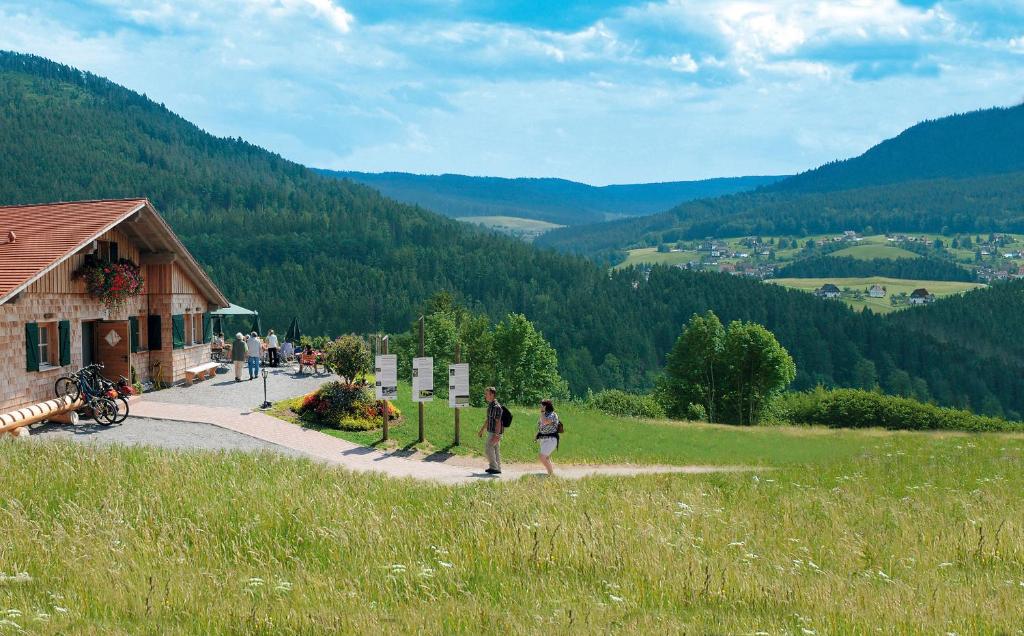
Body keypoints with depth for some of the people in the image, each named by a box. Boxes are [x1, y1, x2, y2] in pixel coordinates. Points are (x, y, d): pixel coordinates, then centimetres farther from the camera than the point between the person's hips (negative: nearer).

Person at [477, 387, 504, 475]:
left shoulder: (496, 407, -19)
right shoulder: (490, 405, 12)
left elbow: (498, 422, -23)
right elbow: (487, 419, 23)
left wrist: (496, 435, -27)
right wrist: (481, 430, 27)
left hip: (495, 433, -10)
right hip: (491, 432, 10)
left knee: (488, 448, -9)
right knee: (495, 450, 11)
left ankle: (493, 467, -3)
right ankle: (497, 469, 15)